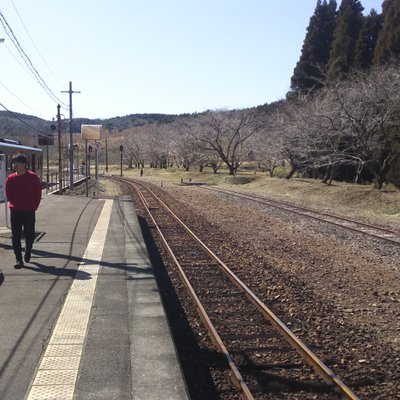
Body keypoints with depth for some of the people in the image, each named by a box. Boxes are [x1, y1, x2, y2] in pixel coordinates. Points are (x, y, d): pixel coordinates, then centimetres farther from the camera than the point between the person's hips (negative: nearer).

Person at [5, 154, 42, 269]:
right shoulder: (10, 178, 1)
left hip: (29, 211, -1)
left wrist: (34, 206, -3)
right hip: (15, 211, 1)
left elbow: (38, 193, 1)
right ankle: (18, 259, 3)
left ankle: (27, 253, 33)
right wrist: (15, 204, 0)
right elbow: (8, 194, 8)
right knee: (16, 236, -2)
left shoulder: (33, 177, -4)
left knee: (30, 235, 7)